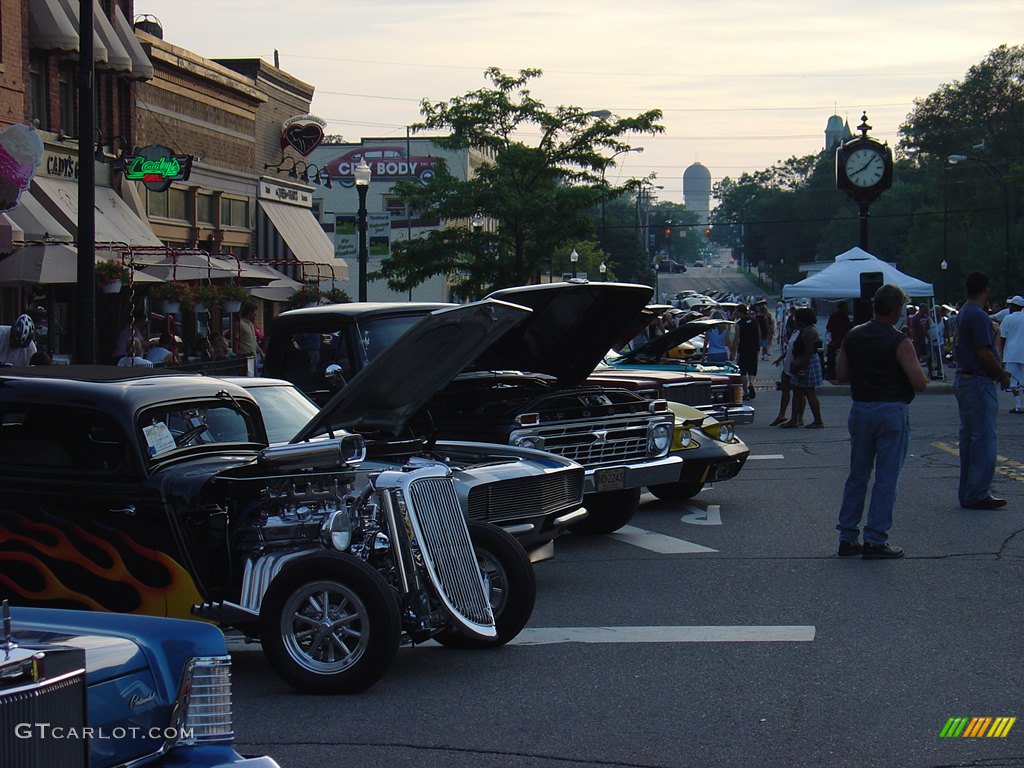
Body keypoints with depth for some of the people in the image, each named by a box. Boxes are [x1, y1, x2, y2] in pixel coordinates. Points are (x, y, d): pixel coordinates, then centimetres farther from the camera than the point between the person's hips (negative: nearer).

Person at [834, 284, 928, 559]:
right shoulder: (900, 343, -12)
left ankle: (847, 537, 16)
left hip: (860, 409, 5)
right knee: (886, 479, 1)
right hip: (892, 411, -5)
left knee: (857, 476, 14)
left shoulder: (853, 337, 4)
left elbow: (840, 375, 8)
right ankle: (875, 541, 1)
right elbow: (920, 383, -14)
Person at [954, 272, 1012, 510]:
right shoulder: (979, 316, -17)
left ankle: (967, 493, 17)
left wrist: (998, 372, 16)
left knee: (969, 438, 13)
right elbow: (984, 353, -21)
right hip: (979, 383, -10)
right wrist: (1002, 375, -7)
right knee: (984, 439, -6)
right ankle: (977, 494, -6)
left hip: (963, 380, 10)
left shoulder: (963, 314, 14)